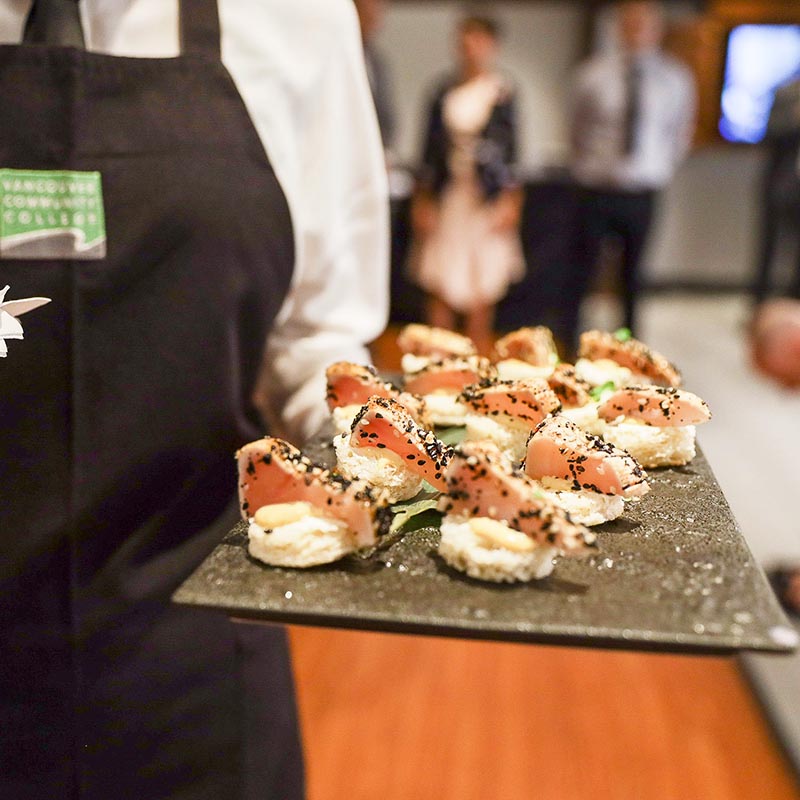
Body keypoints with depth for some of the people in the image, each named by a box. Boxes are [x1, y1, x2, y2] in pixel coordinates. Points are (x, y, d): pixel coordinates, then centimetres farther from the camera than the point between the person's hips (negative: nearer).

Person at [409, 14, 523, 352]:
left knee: (482, 289, 2)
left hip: (486, 198, -2)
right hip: (446, 196, 2)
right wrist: (422, 200, 6)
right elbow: (431, 147, 9)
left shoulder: (502, 91, 2)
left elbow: (509, 147, 1)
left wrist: (509, 200, -5)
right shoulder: (444, 91, 7)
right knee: (439, 286, 0)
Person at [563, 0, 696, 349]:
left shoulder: (677, 79, 0)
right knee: (582, 267, 1)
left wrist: (663, 169, 9)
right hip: (596, 189, -1)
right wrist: (582, 167, 10)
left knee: (633, 270, 9)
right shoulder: (592, 74, -4)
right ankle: (565, 341, 13)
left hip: (644, 193, 1)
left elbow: (680, 133, 12)